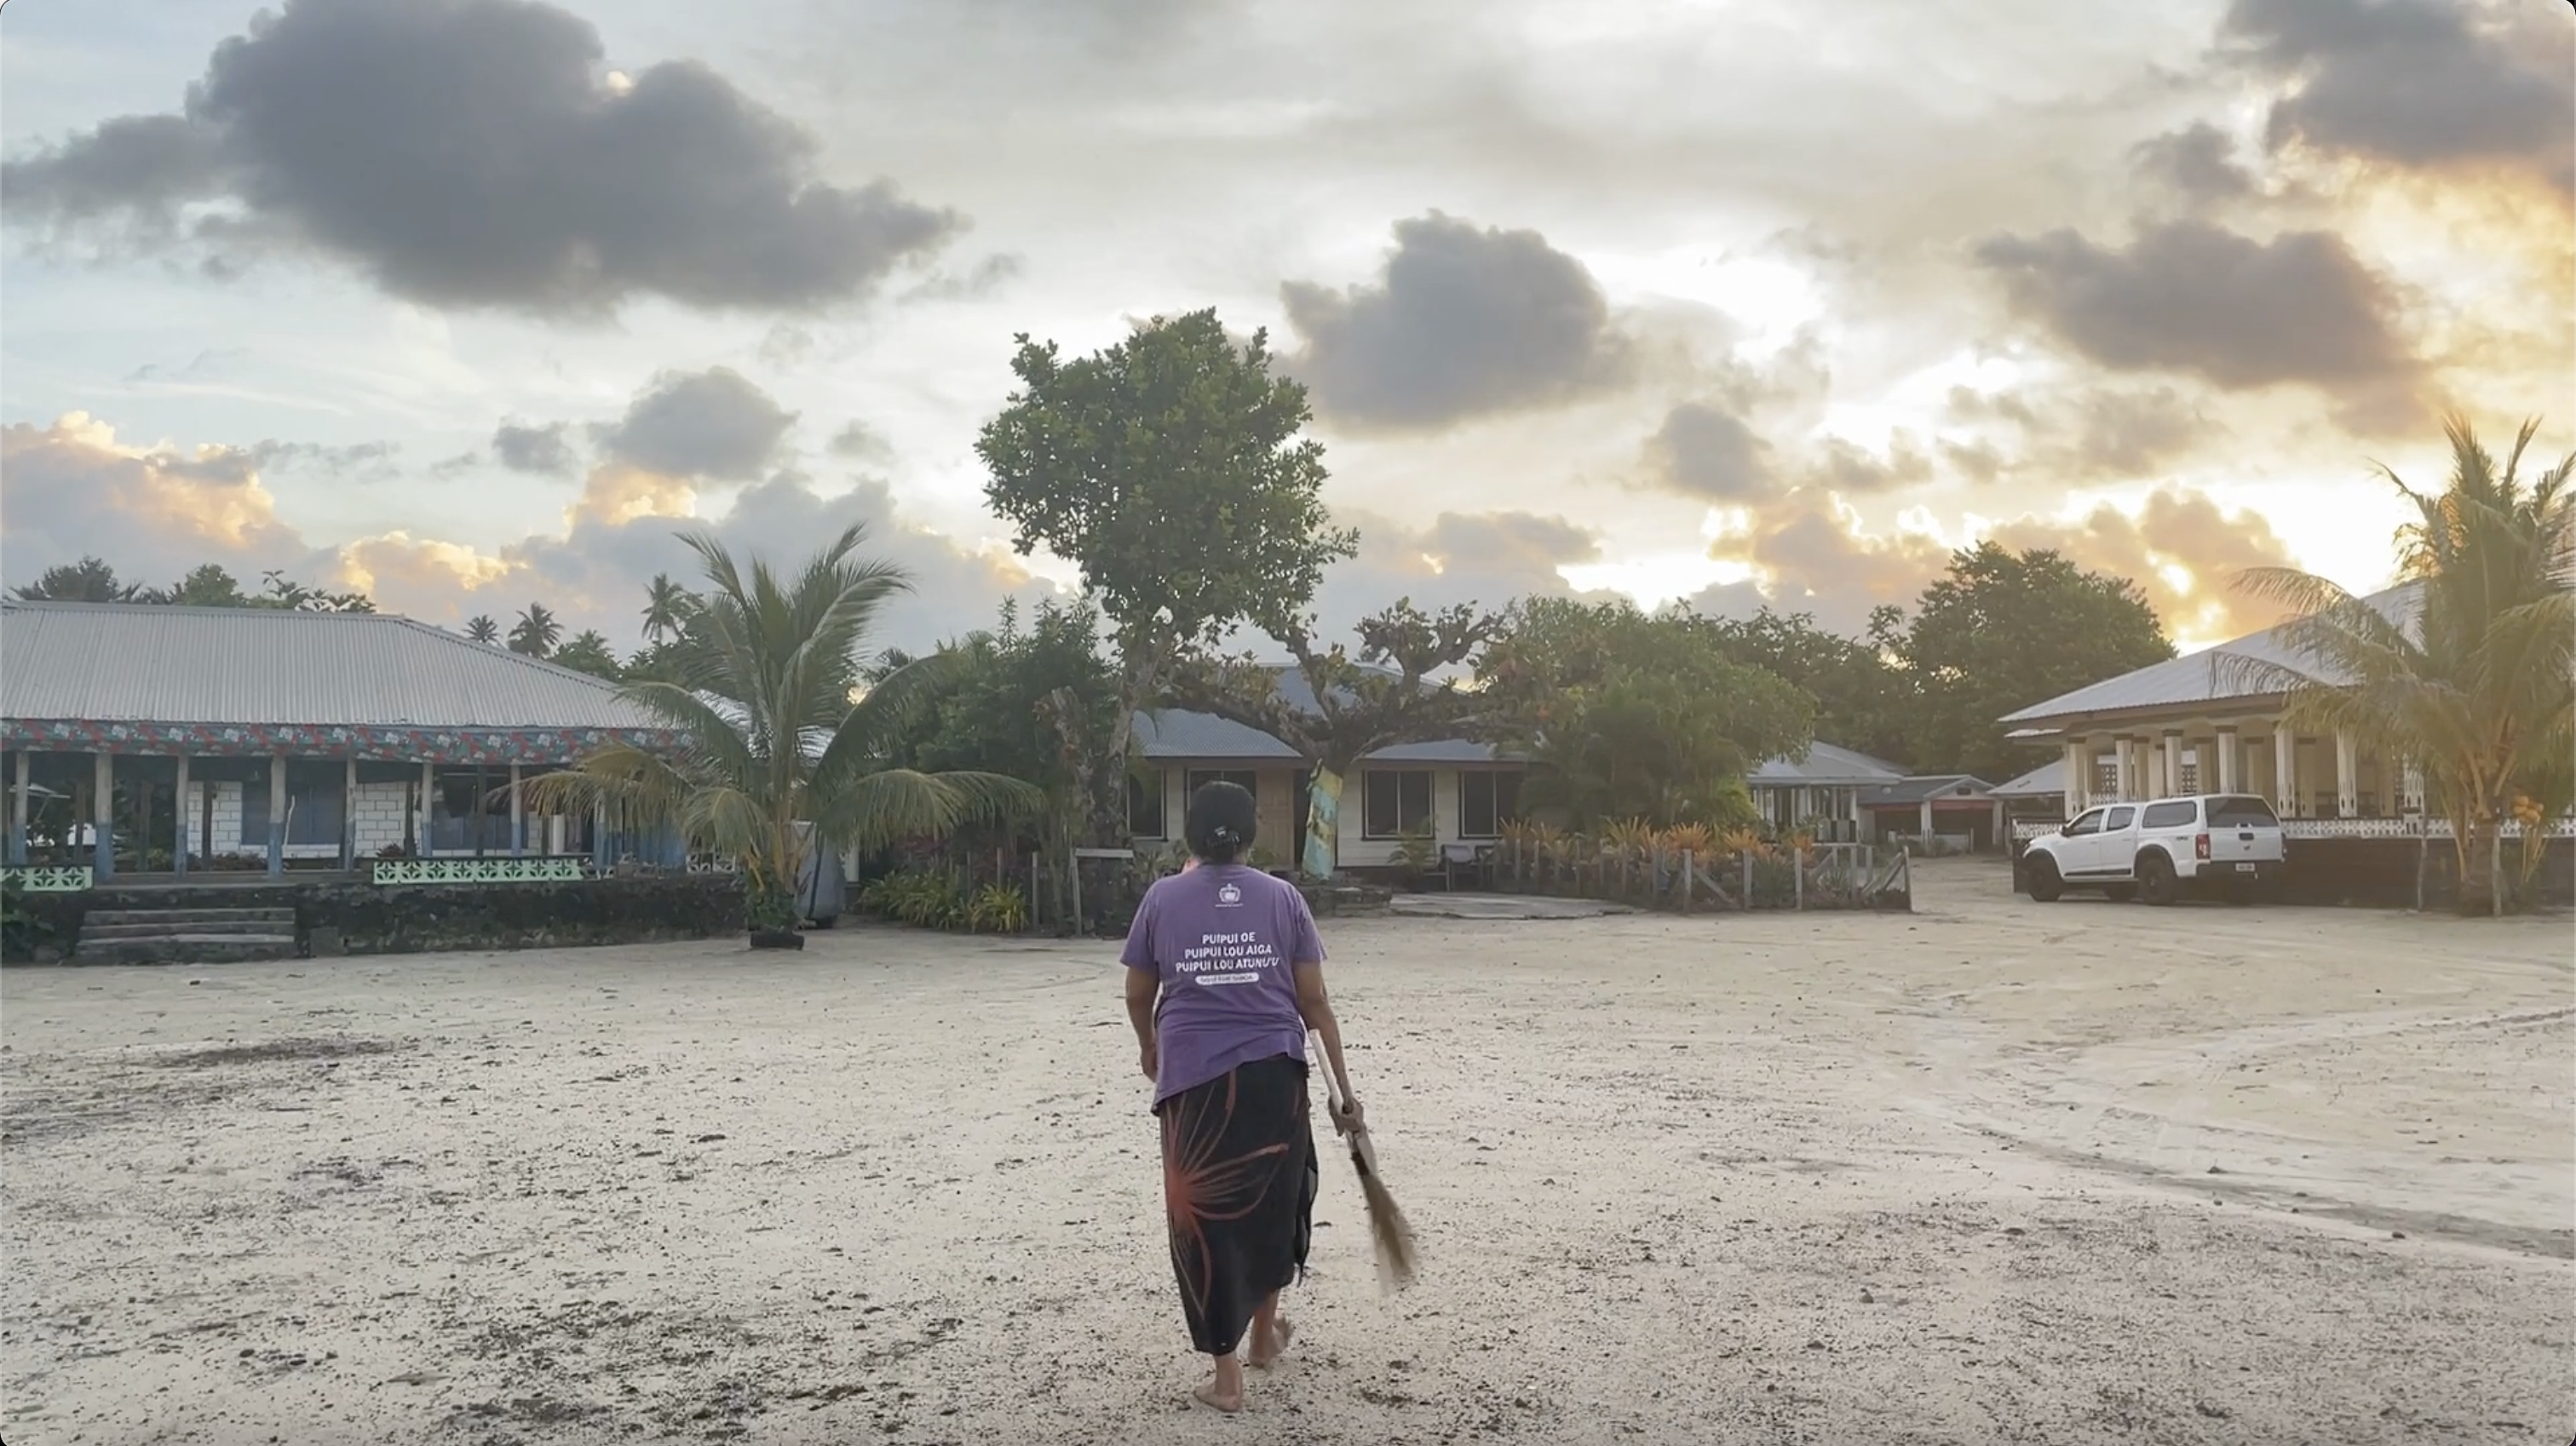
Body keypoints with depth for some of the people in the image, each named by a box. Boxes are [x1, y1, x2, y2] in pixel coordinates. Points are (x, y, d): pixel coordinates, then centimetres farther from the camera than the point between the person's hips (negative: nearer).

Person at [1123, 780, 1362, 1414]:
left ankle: (1225, 1377, 9)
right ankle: (1263, 1333, 40)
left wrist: (1150, 1051, 31)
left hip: (1194, 1076, -1)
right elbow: (1313, 1000, 2)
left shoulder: (1163, 898, 2)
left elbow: (1138, 996, 10)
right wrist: (1343, 1087, 9)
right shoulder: (1282, 897, 3)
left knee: (1206, 1216, 6)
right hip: (1273, 1073, 2)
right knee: (1272, 1200, 22)